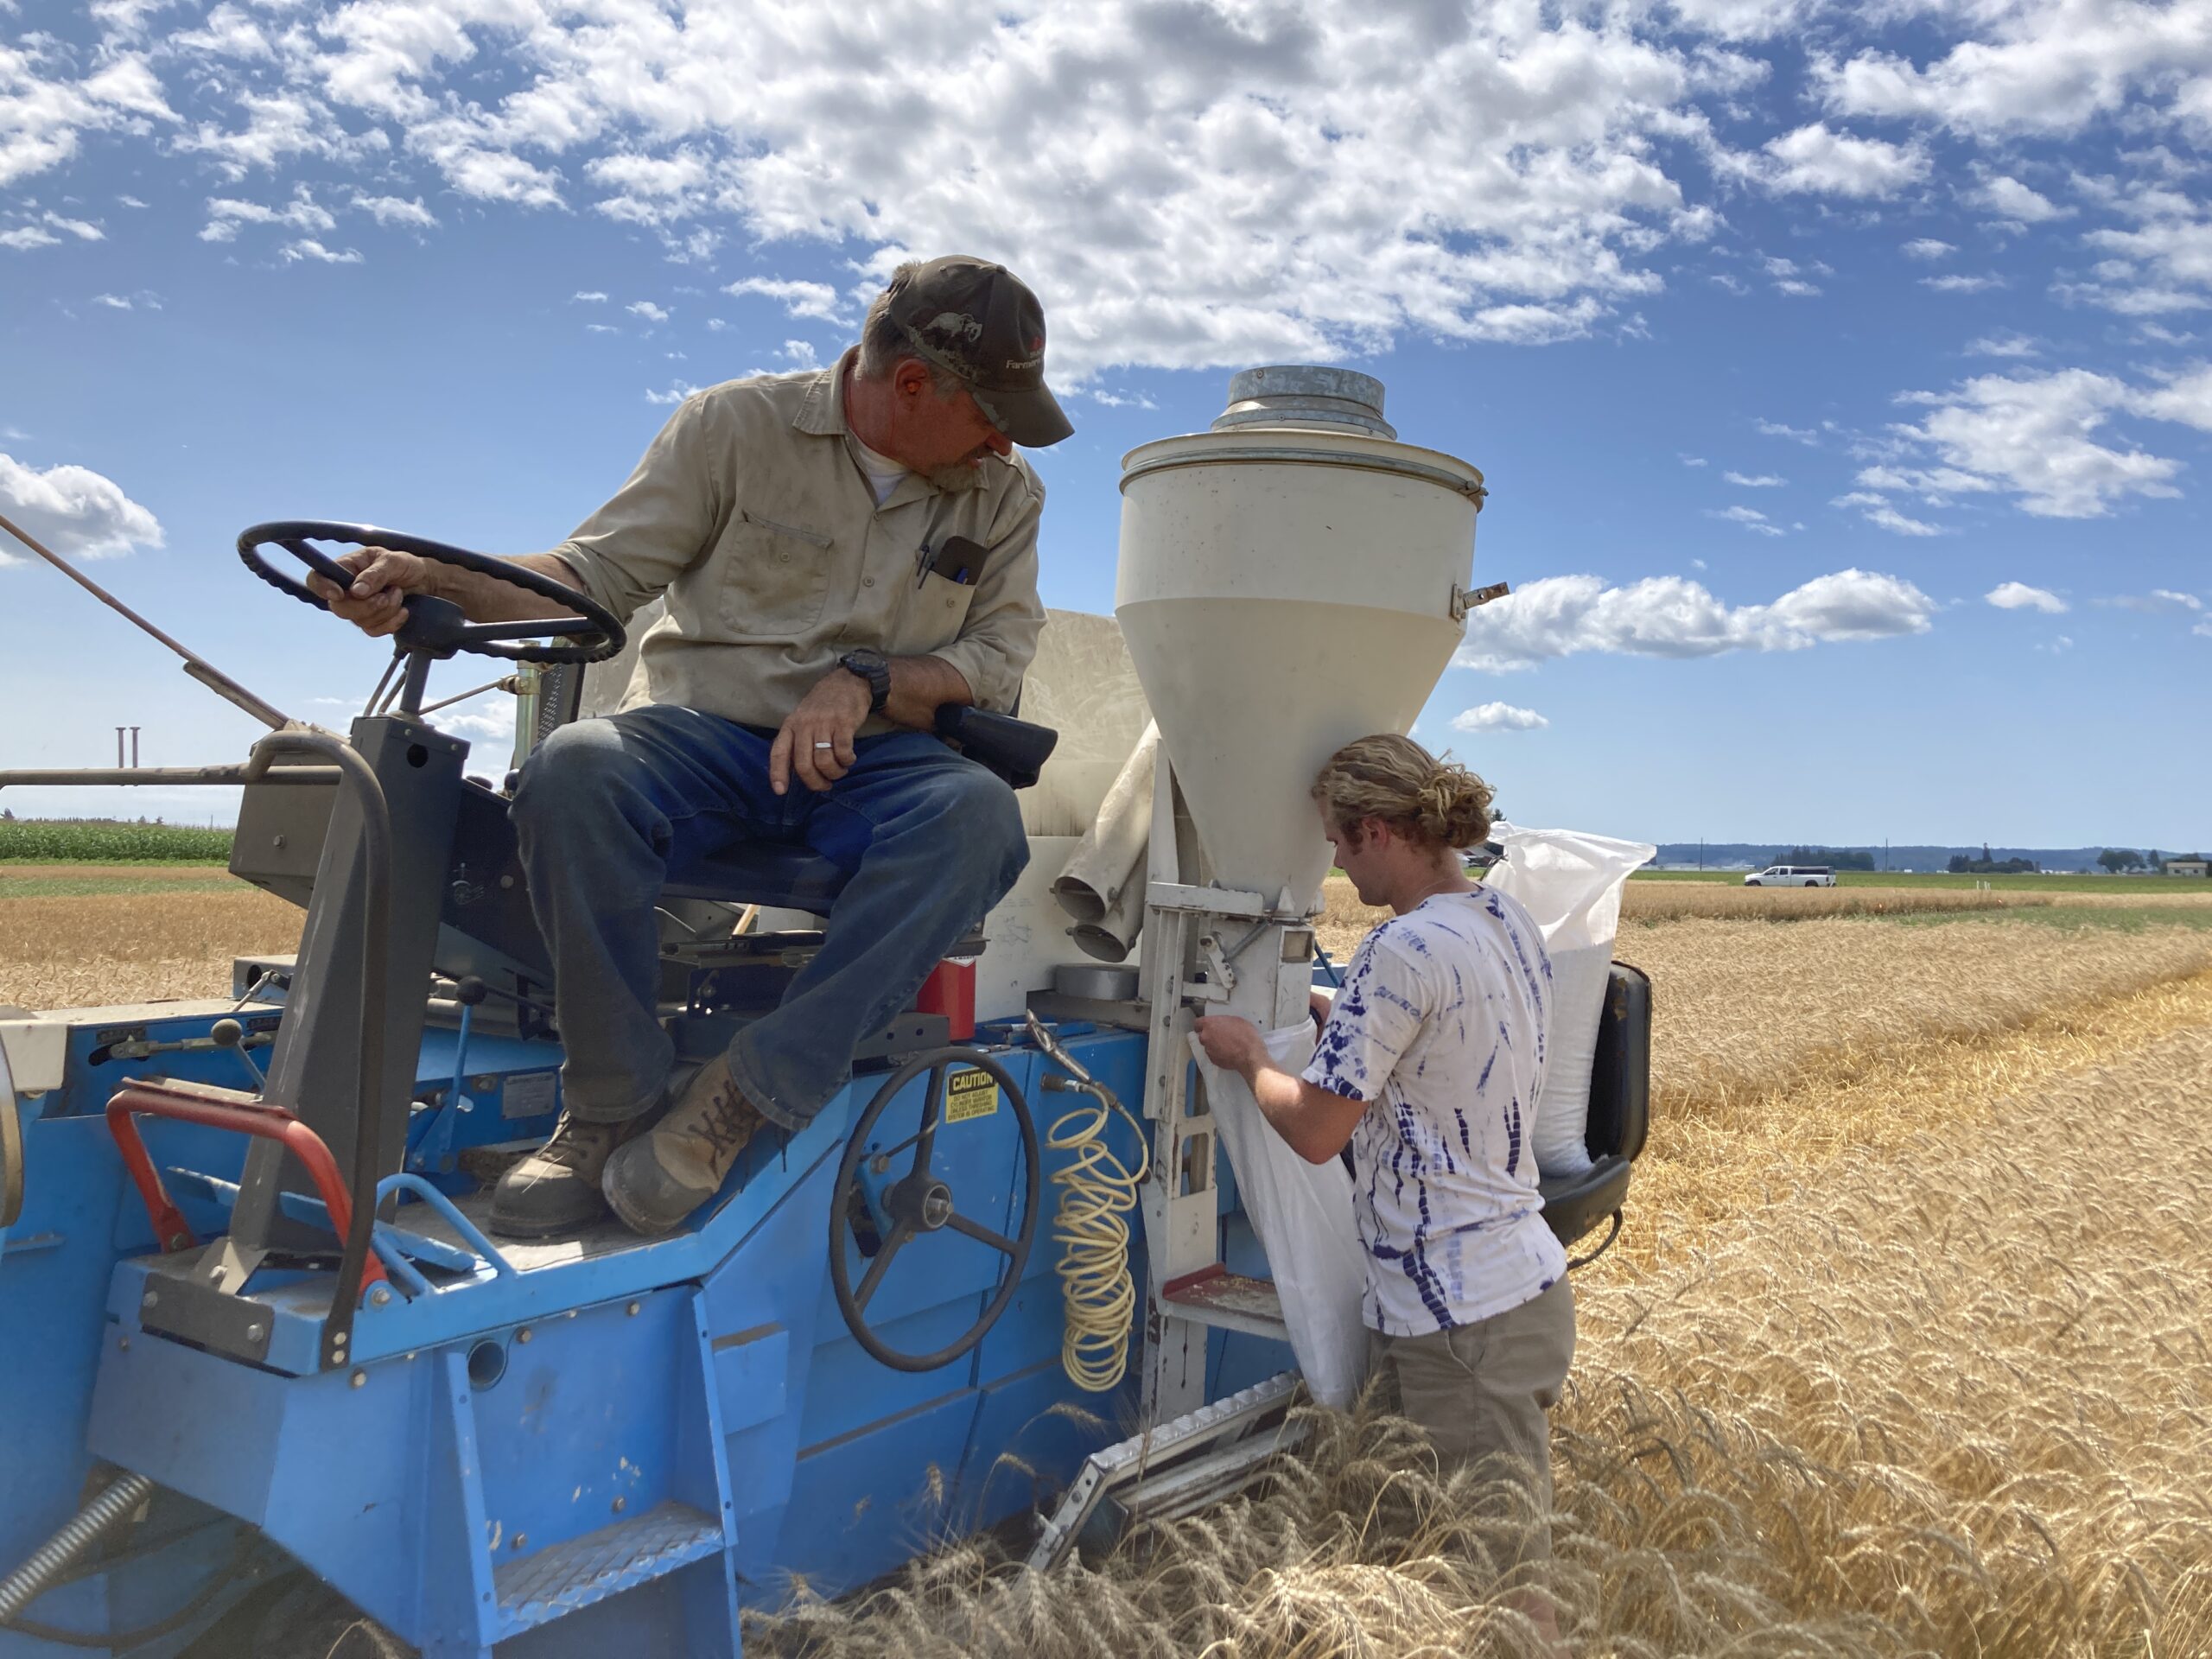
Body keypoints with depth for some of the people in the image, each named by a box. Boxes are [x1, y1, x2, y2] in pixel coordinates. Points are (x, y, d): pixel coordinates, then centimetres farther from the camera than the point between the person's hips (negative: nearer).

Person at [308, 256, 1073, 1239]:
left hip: (869, 759, 2)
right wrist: (438, 583, -15)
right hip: (703, 733, -1)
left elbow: (1000, 655, 5)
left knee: (979, 815, -34)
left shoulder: (1006, 495, 10)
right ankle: (616, 1107, -21)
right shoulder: (736, 427, 2)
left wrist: (865, 680, -14)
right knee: (575, 769, -35)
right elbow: (600, 574, 1)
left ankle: (750, 1093, -31)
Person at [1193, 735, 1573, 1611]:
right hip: (1528, 1284, 9)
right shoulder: (1512, 924, 7)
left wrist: (1248, 1055, 1)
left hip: (1456, 1317, -9)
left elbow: (1314, 1130, -16)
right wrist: (1322, 1008, 20)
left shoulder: (1404, 950, -21)